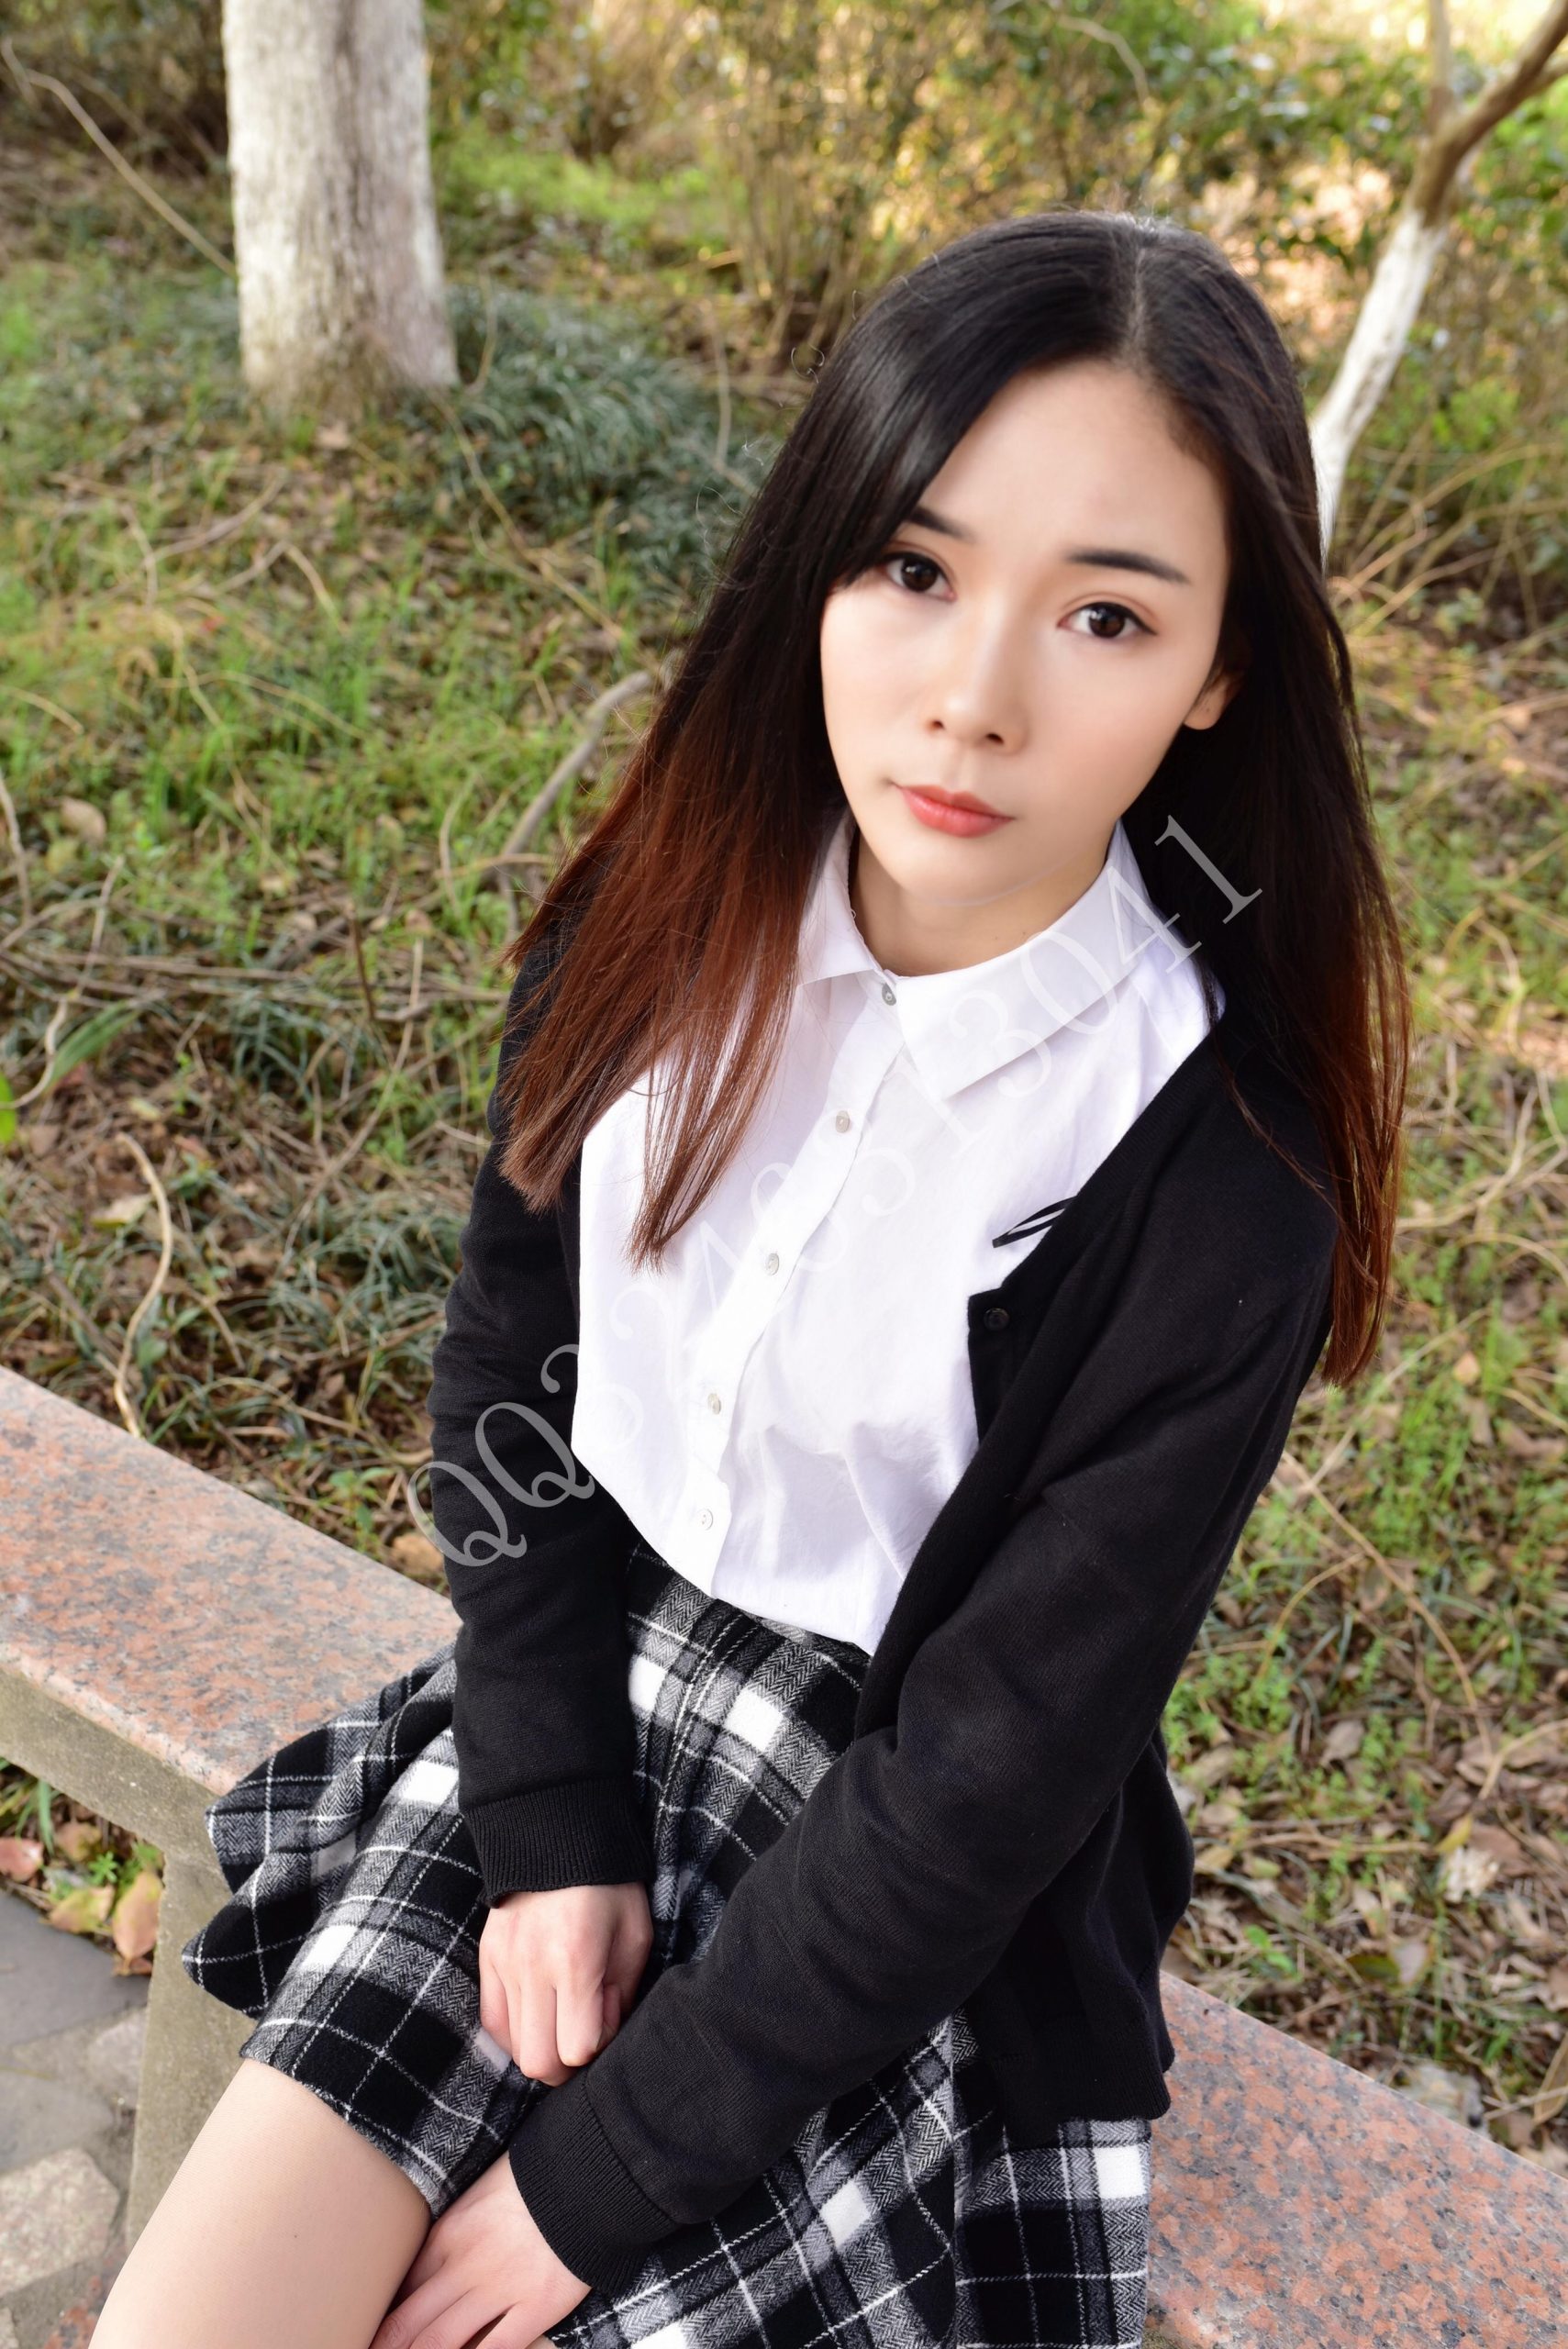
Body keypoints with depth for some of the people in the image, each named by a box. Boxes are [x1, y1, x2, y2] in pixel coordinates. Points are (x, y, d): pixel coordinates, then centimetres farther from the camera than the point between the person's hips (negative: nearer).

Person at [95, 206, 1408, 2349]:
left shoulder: (1217, 1199, -24)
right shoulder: (666, 926, -11)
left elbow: (992, 1773, -18)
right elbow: (510, 1378, 0)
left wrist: (600, 2169, -12)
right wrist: (552, 1822, -6)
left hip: (888, 1913, -3)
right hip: (574, 1695, 3)